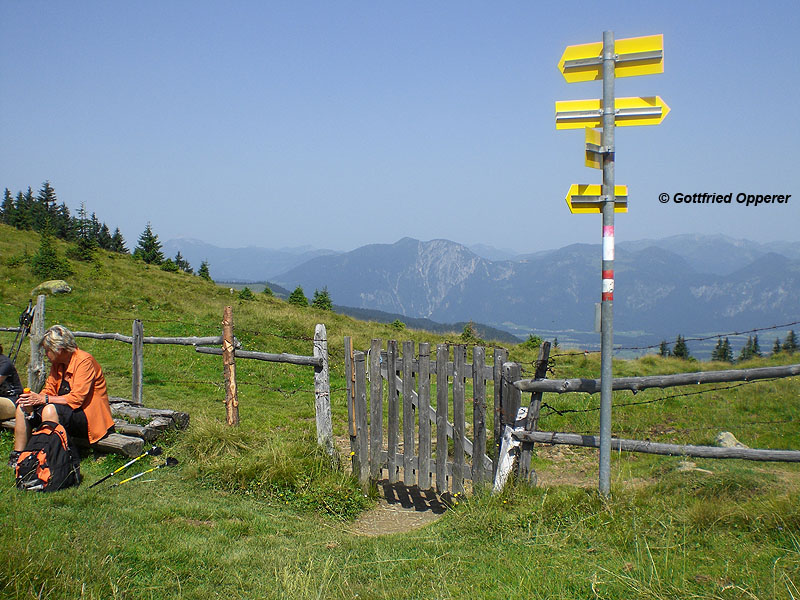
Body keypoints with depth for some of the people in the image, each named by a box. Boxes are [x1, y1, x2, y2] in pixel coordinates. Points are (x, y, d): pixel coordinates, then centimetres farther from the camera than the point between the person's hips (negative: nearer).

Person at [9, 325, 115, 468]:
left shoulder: (85, 361, -17)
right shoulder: (57, 364, 9)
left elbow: (77, 399, -24)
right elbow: (49, 390, 13)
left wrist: (43, 399, -22)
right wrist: (34, 398, -9)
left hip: (88, 418, -9)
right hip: (65, 411, 9)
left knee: (50, 410, -34)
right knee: (23, 408, 0)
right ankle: (17, 457, -2)